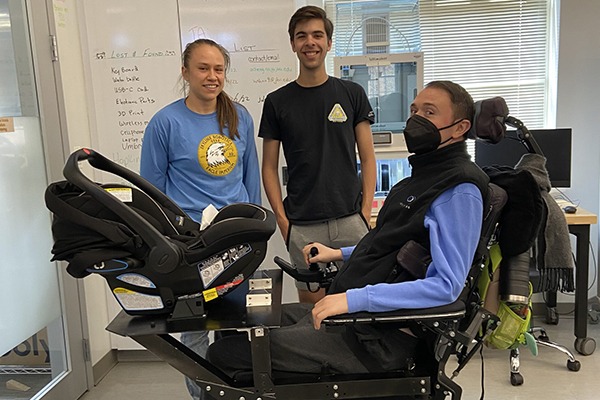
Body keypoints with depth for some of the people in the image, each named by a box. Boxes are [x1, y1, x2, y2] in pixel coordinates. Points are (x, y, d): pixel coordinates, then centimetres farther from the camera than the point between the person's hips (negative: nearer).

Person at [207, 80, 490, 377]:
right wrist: (340, 254, 21)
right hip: (354, 316, 10)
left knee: (224, 353, -11)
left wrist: (355, 298, -29)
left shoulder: (460, 191, -15)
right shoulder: (424, 175, 17)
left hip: (379, 341, -10)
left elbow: (446, 285, -24)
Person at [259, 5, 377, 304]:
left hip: (350, 220, 0)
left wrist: (366, 212, -5)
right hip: (302, 226, 0)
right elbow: (269, 167, 5)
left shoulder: (352, 94, 5)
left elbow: (367, 158, 5)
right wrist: (282, 220, -4)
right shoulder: (277, 102, 4)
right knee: (311, 305, 9)